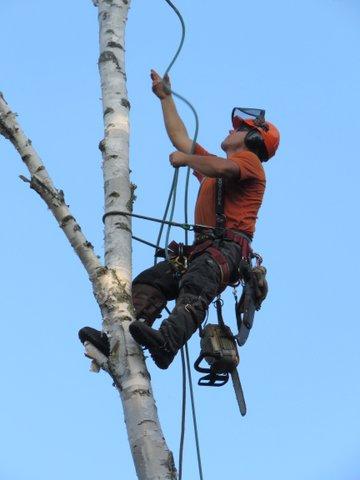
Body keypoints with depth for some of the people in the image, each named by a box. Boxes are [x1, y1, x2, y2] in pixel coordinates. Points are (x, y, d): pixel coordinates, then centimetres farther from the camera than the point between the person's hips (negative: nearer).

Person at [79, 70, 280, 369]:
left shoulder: (248, 160, 9)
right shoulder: (213, 164, 38)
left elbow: (223, 169, -16)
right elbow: (180, 138, 43)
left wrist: (185, 158, 0)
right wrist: (166, 97, 46)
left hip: (228, 247, -8)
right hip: (202, 248, 8)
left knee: (194, 288, -36)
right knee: (148, 282, -14)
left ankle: (167, 342, -60)